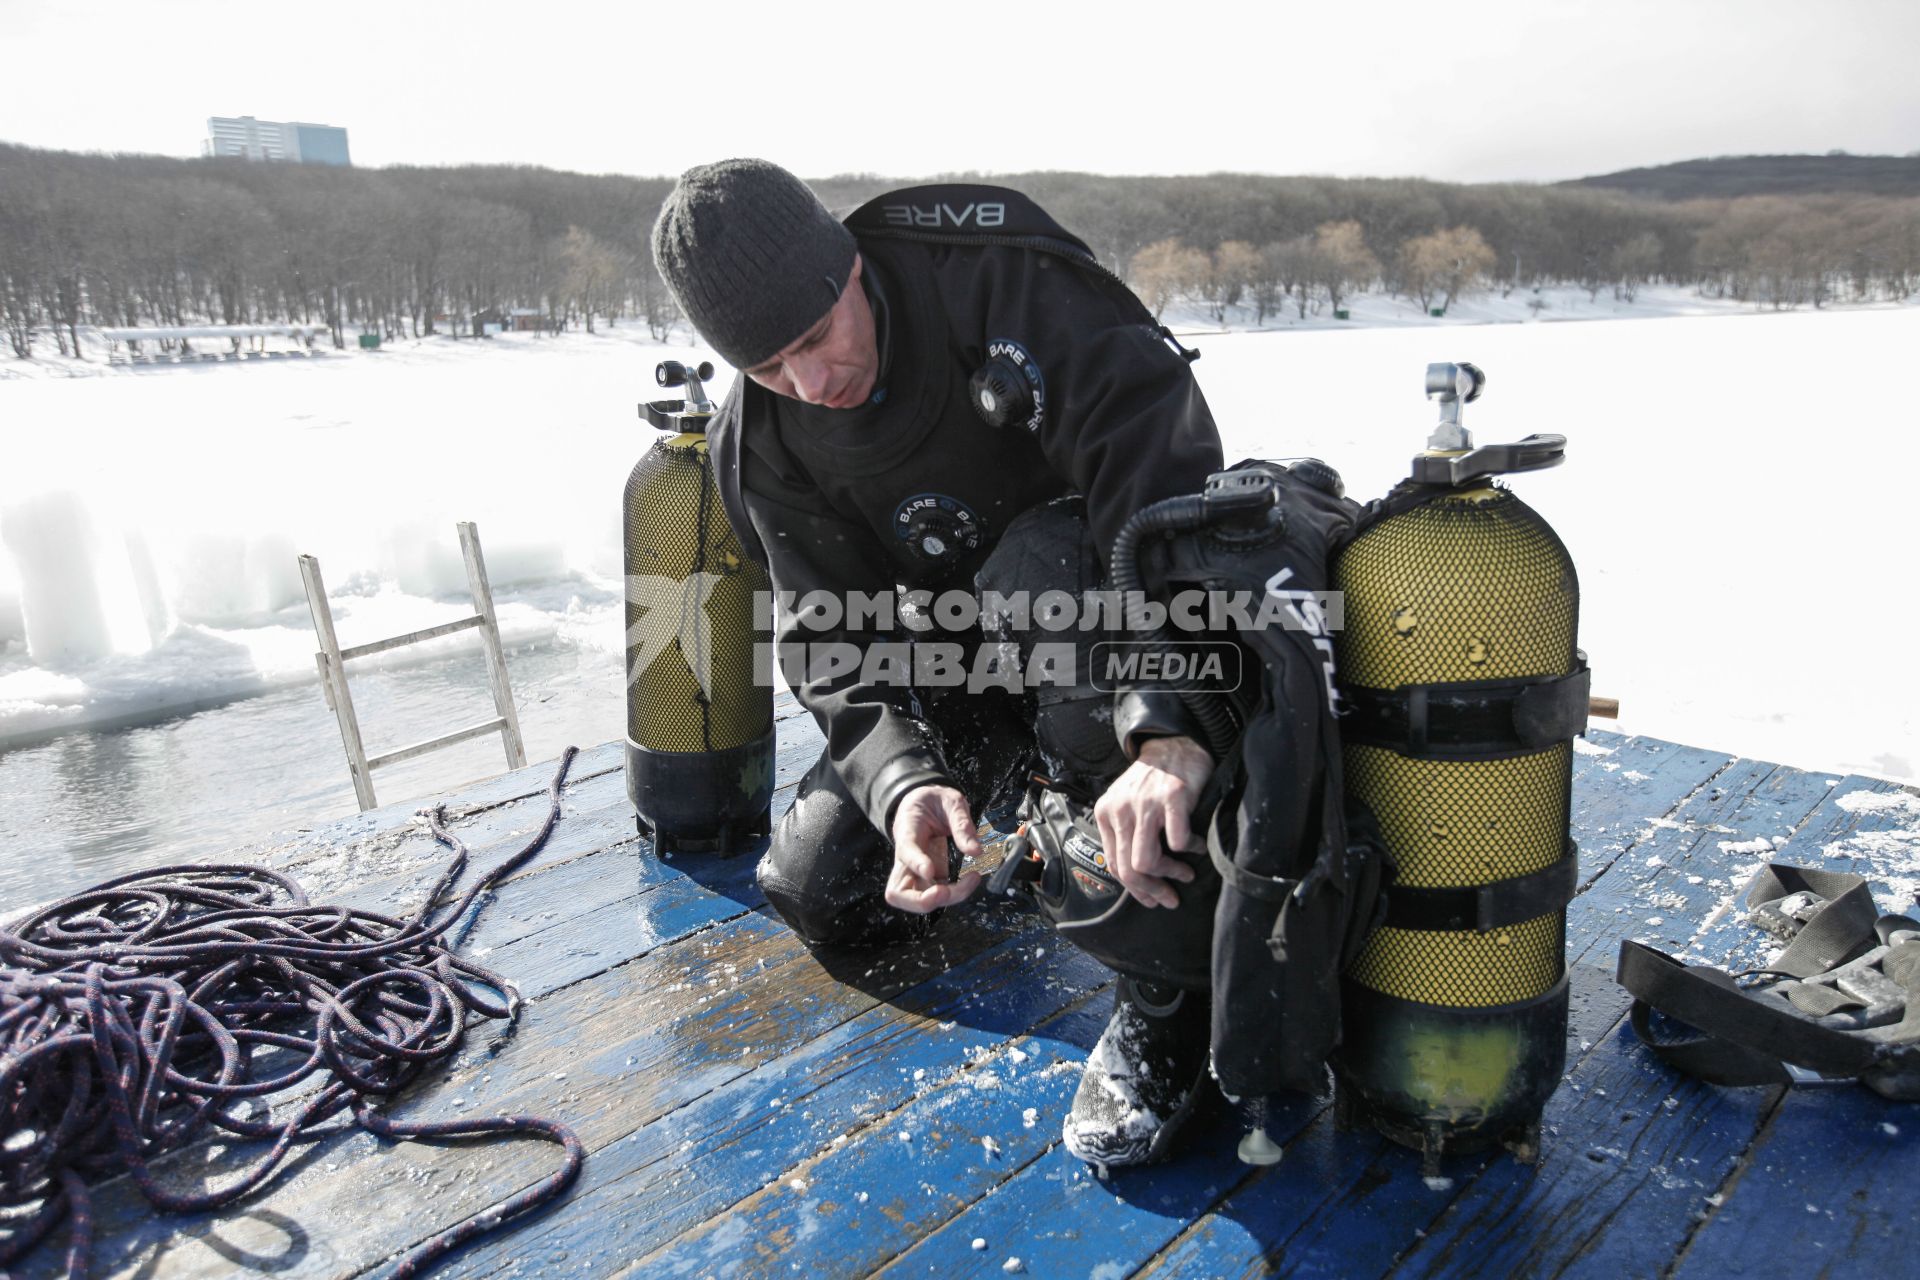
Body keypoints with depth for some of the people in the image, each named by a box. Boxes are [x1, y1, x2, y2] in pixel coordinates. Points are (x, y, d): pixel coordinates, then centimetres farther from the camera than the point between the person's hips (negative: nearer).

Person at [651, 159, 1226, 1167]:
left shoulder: (1000, 272, -26)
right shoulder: (759, 442, -10)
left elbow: (1166, 471, -36)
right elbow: (837, 640, -13)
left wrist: (1168, 729, -48)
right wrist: (905, 779, -35)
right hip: (960, 652, 5)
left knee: (1034, 573, -40)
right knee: (818, 895, -3)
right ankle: (1015, 793, 25)